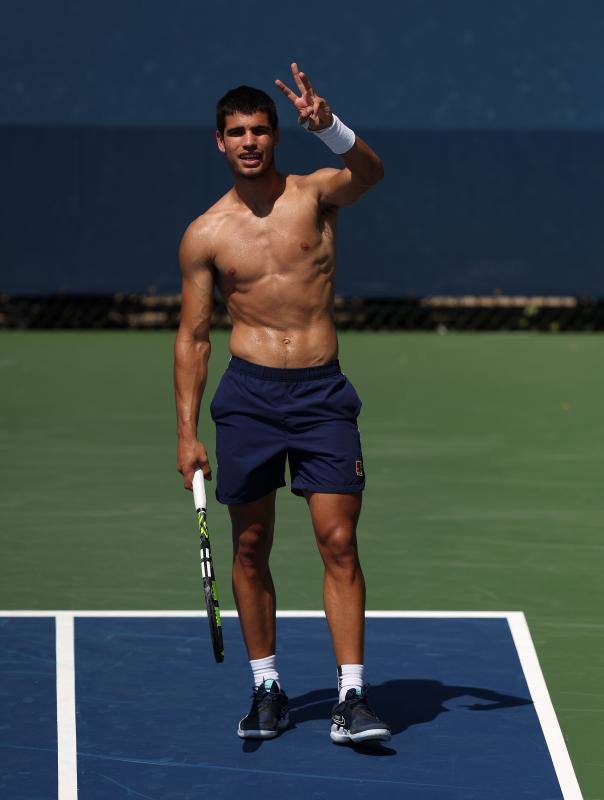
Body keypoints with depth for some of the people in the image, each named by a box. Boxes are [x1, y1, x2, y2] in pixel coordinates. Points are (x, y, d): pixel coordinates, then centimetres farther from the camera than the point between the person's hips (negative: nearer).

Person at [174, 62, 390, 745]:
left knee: (339, 543, -8)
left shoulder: (315, 195, 2)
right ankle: (267, 690, 18)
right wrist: (186, 432, 1)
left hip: (323, 393, -1)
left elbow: (369, 173, -21)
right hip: (248, 394, 1)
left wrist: (327, 126, -40)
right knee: (251, 548, 6)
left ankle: (351, 696, -7)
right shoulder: (204, 236, 3)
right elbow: (192, 337, 7)